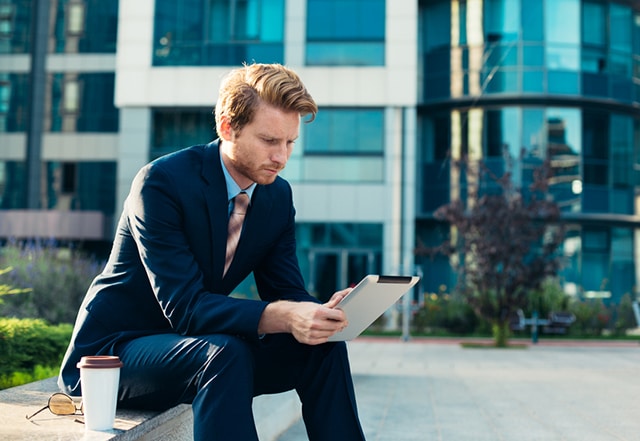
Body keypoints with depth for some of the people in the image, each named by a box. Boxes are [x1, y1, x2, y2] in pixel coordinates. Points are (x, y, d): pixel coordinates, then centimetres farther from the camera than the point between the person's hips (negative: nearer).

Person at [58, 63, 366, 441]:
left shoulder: (278, 196, -1)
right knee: (225, 353, -35)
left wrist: (326, 311, -25)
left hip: (199, 348, 6)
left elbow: (286, 293, -1)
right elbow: (183, 306, -29)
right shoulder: (162, 182, -22)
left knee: (323, 345, -12)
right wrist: (283, 317, -43)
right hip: (112, 352, -6)